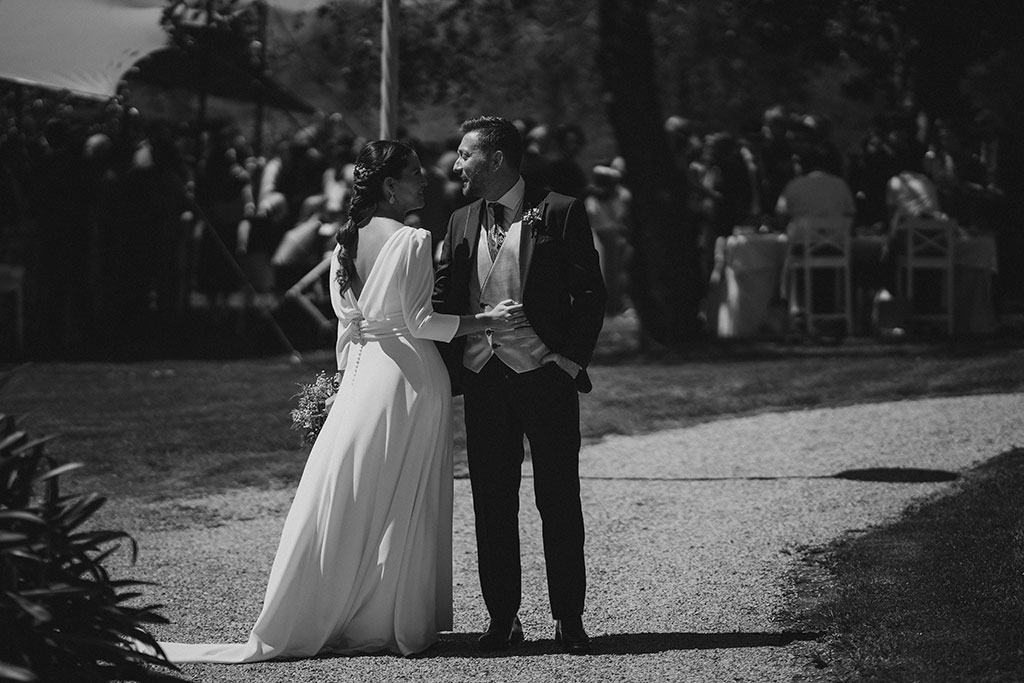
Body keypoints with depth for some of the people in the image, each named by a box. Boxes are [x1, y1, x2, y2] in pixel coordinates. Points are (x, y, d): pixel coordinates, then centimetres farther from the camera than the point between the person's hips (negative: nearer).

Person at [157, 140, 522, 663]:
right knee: (401, 503, 1)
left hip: (359, 373, 6)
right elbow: (418, 320, -14)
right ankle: (396, 624, 6)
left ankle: (307, 624, 9)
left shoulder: (345, 244, 10)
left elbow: (346, 323, 14)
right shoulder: (412, 241, -11)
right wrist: (484, 321, -9)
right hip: (410, 373, -6)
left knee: (346, 497, 9)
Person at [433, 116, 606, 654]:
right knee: (491, 504, 5)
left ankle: (569, 620, 8)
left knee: (559, 502, 1)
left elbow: (590, 293, -2)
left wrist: (572, 360, -6)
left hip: (544, 373, -4)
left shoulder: (559, 214, -2)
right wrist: (449, 369, 3)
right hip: (482, 378, 4)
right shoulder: (461, 223, 12)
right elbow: (442, 302, 13)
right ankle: (502, 619, 12)